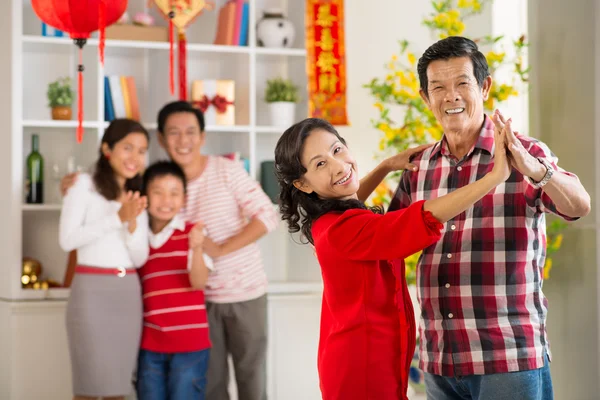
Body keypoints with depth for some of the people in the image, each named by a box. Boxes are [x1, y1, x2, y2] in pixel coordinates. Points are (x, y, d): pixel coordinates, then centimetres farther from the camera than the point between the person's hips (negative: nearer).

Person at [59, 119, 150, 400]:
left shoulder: (136, 197, 15)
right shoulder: (84, 185, 0)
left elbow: (140, 258, 9)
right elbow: (67, 239, -11)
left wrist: (132, 222, -9)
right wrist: (118, 217, -13)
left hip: (128, 293, 5)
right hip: (92, 290, -5)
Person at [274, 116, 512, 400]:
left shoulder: (328, 219, 3)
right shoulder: (342, 230, -25)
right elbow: (428, 218, -32)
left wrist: (388, 166, 20)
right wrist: (497, 175, -30)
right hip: (364, 374, -10)